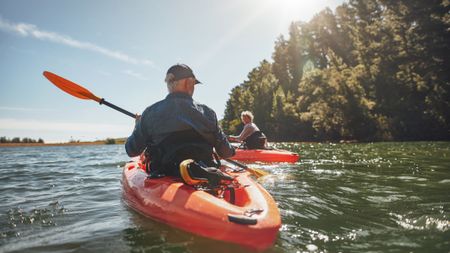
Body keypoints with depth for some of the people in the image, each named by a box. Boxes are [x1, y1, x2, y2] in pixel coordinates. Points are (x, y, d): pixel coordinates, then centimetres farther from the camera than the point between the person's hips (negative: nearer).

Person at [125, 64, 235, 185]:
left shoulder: (151, 112, -3)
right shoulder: (206, 112, -3)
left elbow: (132, 151, 4)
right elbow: (226, 152, 2)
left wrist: (138, 126, 23)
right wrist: (231, 150, 27)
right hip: (205, 176, 1)